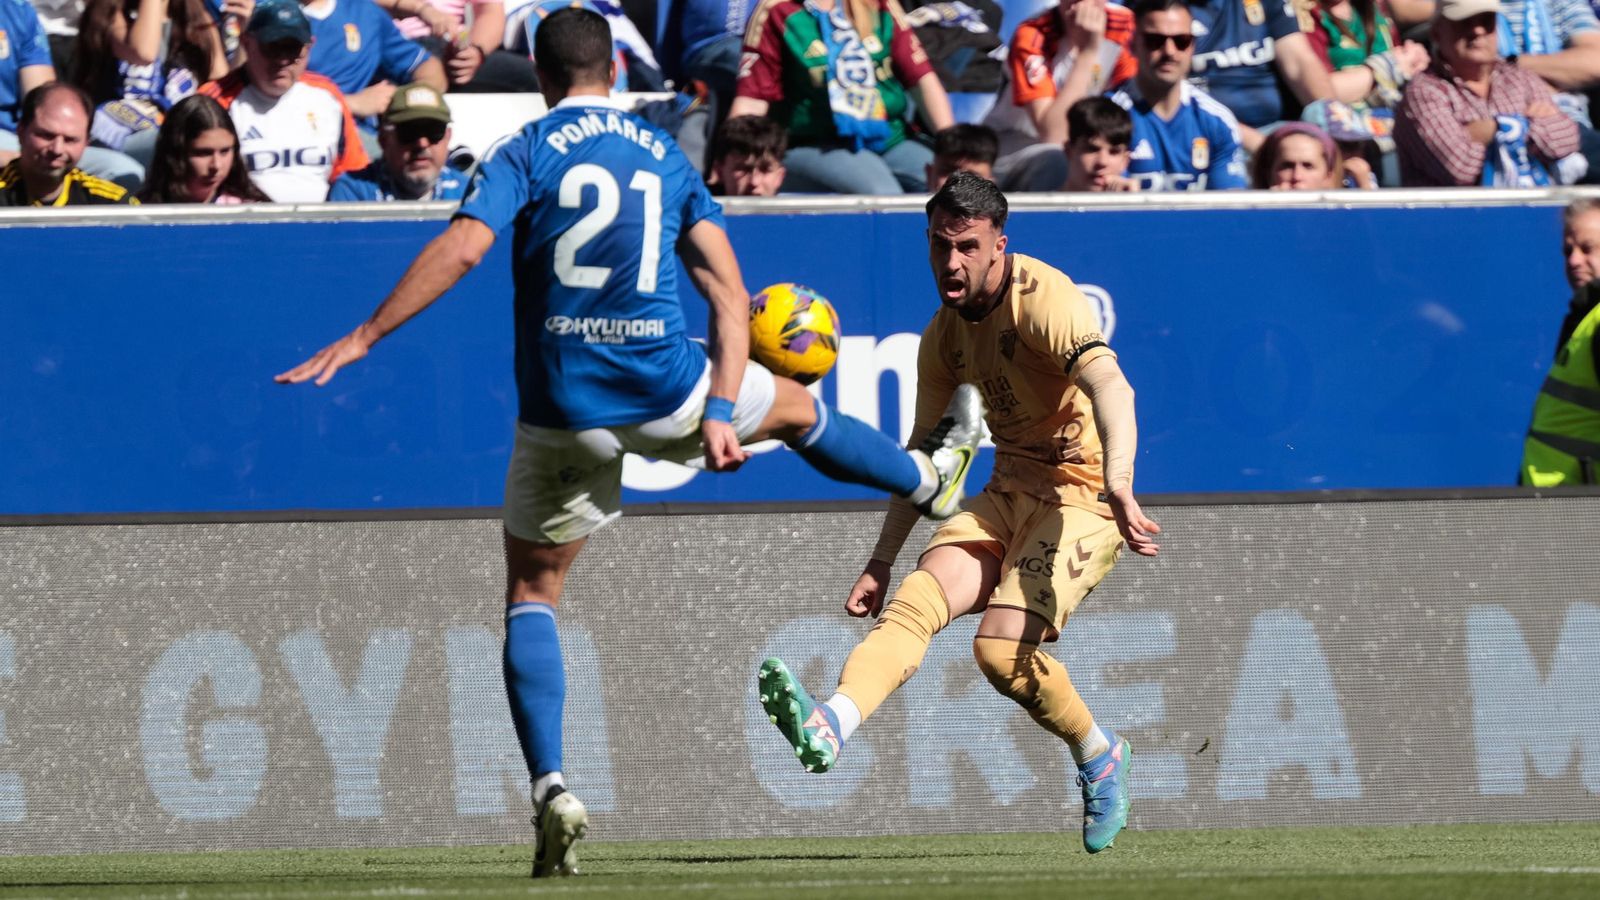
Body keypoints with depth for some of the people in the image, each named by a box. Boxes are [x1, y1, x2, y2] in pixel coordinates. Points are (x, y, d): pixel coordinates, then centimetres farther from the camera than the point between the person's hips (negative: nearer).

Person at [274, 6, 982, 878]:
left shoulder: (524, 155, -2)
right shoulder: (664, 155, 10)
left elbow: (460, 249, -18)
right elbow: (729, 291, 2)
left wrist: (362, 339, -18)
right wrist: (721, 411, -1)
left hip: (564, 407, -2)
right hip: (666, 386, 2)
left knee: (532, 592, 10)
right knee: (797, 408, 32)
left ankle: (550, 790, -7)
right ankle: (930, 479, 59)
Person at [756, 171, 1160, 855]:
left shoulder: (1044, 299, -16)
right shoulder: (944, 335, 8)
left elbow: (1110, 388, -32)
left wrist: (1116, 486, -50)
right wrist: (880, 562, 14)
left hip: (1081, 497, -7)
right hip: (1009, 491, 7)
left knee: (1002, 647, -23)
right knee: (918, 597, -21)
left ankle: (1098, 755, 3)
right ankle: (830, 727, -43)